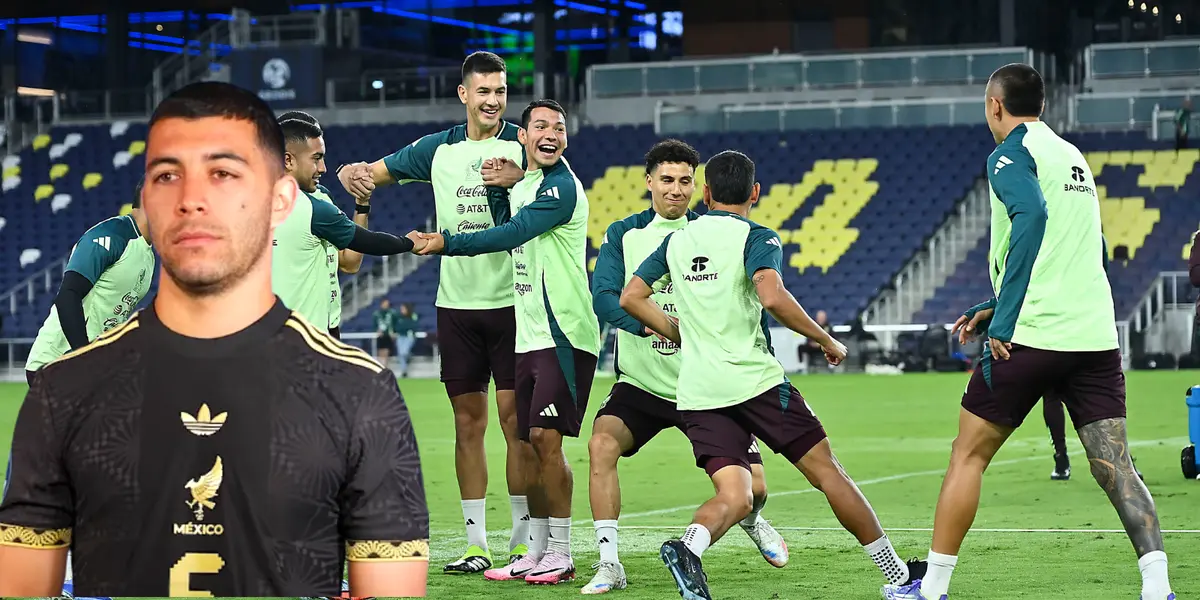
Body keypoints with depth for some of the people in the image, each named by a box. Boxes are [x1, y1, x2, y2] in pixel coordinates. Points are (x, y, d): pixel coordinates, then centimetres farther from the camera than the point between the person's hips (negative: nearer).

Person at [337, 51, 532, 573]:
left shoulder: (522, 146, 0)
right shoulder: (438, 149, 10)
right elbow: (372, 174, 15)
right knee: (468, 421, 5)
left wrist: (517, 180, -30)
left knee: (515, 418, -4)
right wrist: (354, 175, -9)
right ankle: (476, 543, 11)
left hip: (511, 302, -3)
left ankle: (524, 541, 1)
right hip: (456, 304, 3)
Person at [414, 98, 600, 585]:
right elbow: (510, 237, 22)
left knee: (546, 437, -12)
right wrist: (496, 189, 9)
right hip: (529, 337, 9)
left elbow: (509, 235, -16)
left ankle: (561, 554, -6)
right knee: (531, 442, 9)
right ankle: (537, 552, 16)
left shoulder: (561, 188, -11)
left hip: (564, 335, -9)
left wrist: (446, 243, -14)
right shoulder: (522, 185, 17)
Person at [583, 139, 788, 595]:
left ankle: (751, 521, 37)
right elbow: (603, 296, -14)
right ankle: (609, 563, -19)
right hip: (641, 382, 0)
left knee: (753, 486, -2)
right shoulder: (623, 235, -2)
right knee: (602, 444, -28)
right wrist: (652, 324, -31)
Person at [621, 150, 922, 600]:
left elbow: (630, 298, 15)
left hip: (697, 391, 5)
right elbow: (772, 296, -21)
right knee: (826, 471, 5)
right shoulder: (756, 238, -4)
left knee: (734, 498, -2)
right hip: (753, 380, -4)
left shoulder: (676, 241, 14)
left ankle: (689, 546, -34)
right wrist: (827, 340, -10)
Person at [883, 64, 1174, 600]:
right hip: (1096, 333, 6)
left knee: (968, 455, 7)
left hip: (1032, 336, -6)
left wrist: (1003, 320, -20)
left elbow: (1032, 215, -22)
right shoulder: (1074, 157, 22)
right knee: (1116, 468, 0)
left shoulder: (1011, 155, -2)